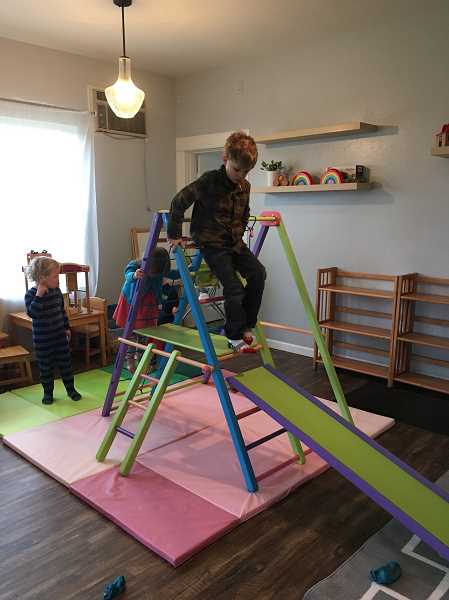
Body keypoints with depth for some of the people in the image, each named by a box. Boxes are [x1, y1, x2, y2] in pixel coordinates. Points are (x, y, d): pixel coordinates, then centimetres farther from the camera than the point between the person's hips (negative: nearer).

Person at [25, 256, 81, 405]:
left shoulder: (56, 291, 0)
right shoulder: (31, 294, -15)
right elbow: (32, 313, -30)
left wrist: (67, 327, 17)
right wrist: (39, 295, -35)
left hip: (60, 336, 4)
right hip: (42, 340, -4)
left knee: (65, 363, 11)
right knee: (45, 367, 8)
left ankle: (71, 389, 25)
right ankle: (48, 393, 24)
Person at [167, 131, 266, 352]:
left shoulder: (244, 186, 4)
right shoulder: (209, 181, -15)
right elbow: (179, 202, -11)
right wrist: (174, 234, -7)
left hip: (234, 242, 6)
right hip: (211, 244, -6)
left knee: (258, 273, -12)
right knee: (234, 287, -16)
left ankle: (245, 325, 3)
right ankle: (235, 336, 2)